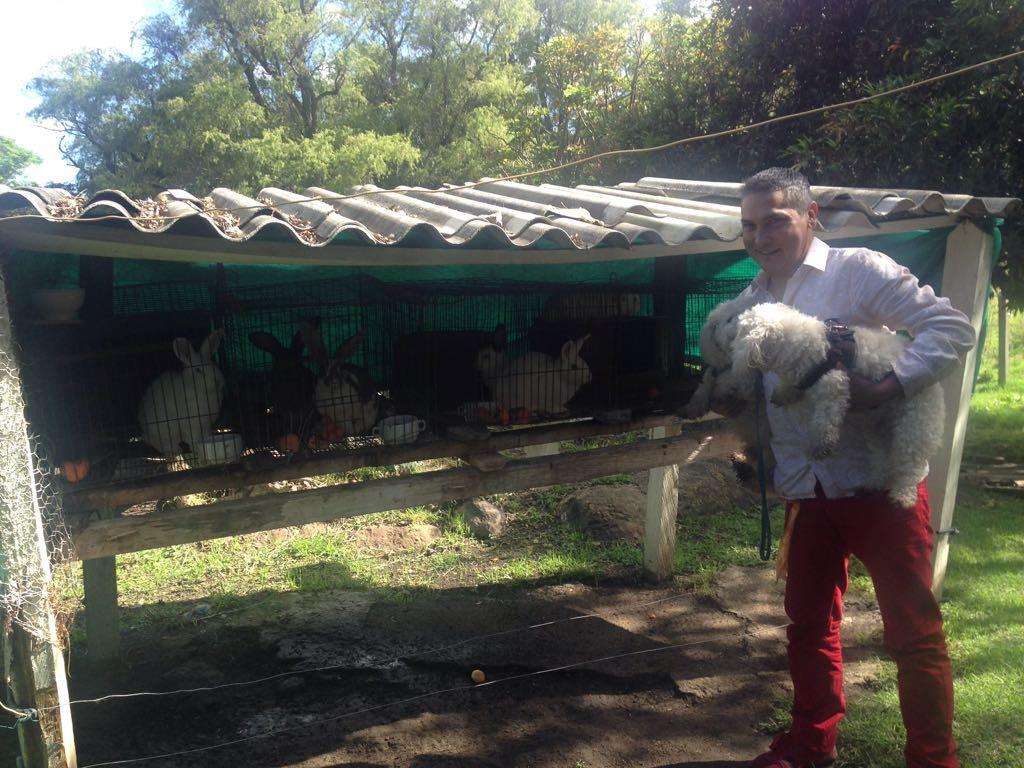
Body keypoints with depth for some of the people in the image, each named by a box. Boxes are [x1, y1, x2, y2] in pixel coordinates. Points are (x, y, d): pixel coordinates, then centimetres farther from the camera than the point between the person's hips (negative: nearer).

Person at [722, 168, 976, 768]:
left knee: (914, 630, 5)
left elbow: (952, 328, -11)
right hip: (806, 489, 6)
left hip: (881, 479, -5)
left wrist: (886, 389, -24)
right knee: (810, 623, 17)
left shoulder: (857, 270, -7)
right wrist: (726, 401, -3)